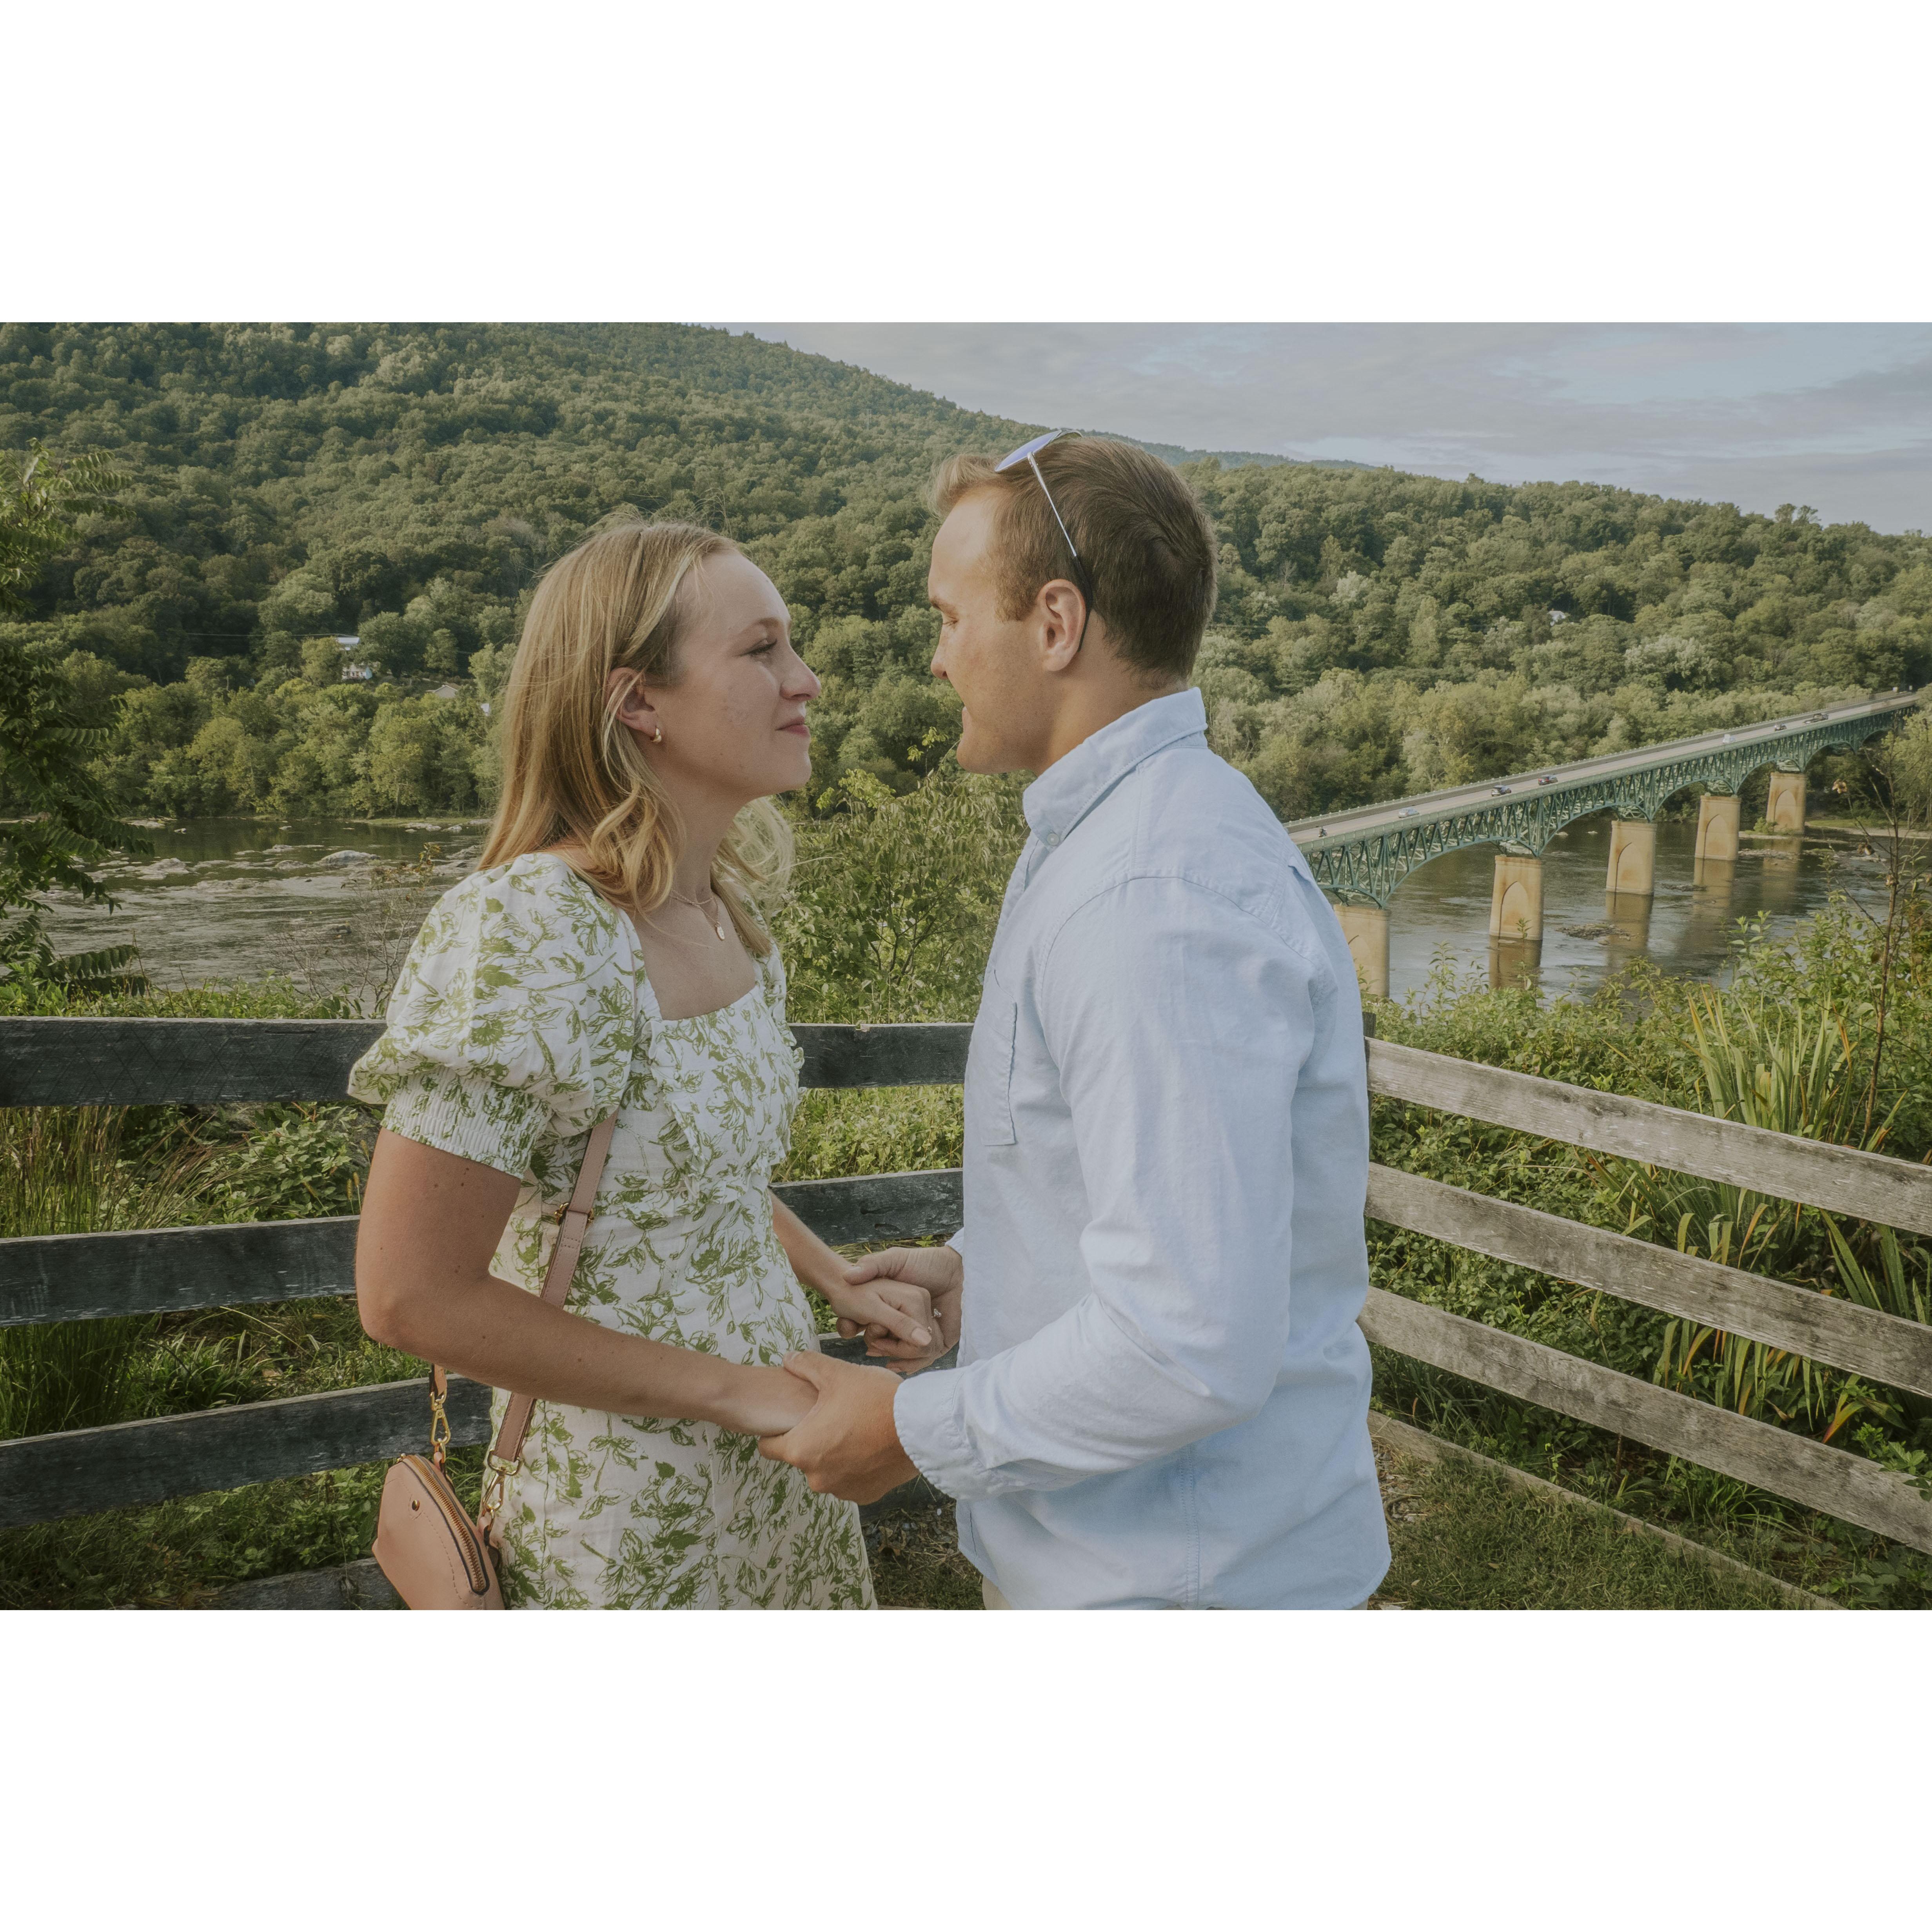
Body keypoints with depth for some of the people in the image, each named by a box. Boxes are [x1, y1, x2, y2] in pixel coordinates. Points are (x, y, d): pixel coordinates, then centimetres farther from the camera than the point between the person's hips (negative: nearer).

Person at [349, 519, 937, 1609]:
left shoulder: (724, 906, 1)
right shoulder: (533, 929, -24)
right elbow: (413, 1296, -24)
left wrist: (841, 1285, 1)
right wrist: (737, 1389, -20)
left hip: (772, 1466, 8)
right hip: (636, 1509, -7)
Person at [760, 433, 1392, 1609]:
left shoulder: (1166, 903, -28)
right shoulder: (1127, 839, 6)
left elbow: (1193, 1347, -30)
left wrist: (915, 1429, -18)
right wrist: (983, 1273, 9)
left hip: (1173, 1586, -9)